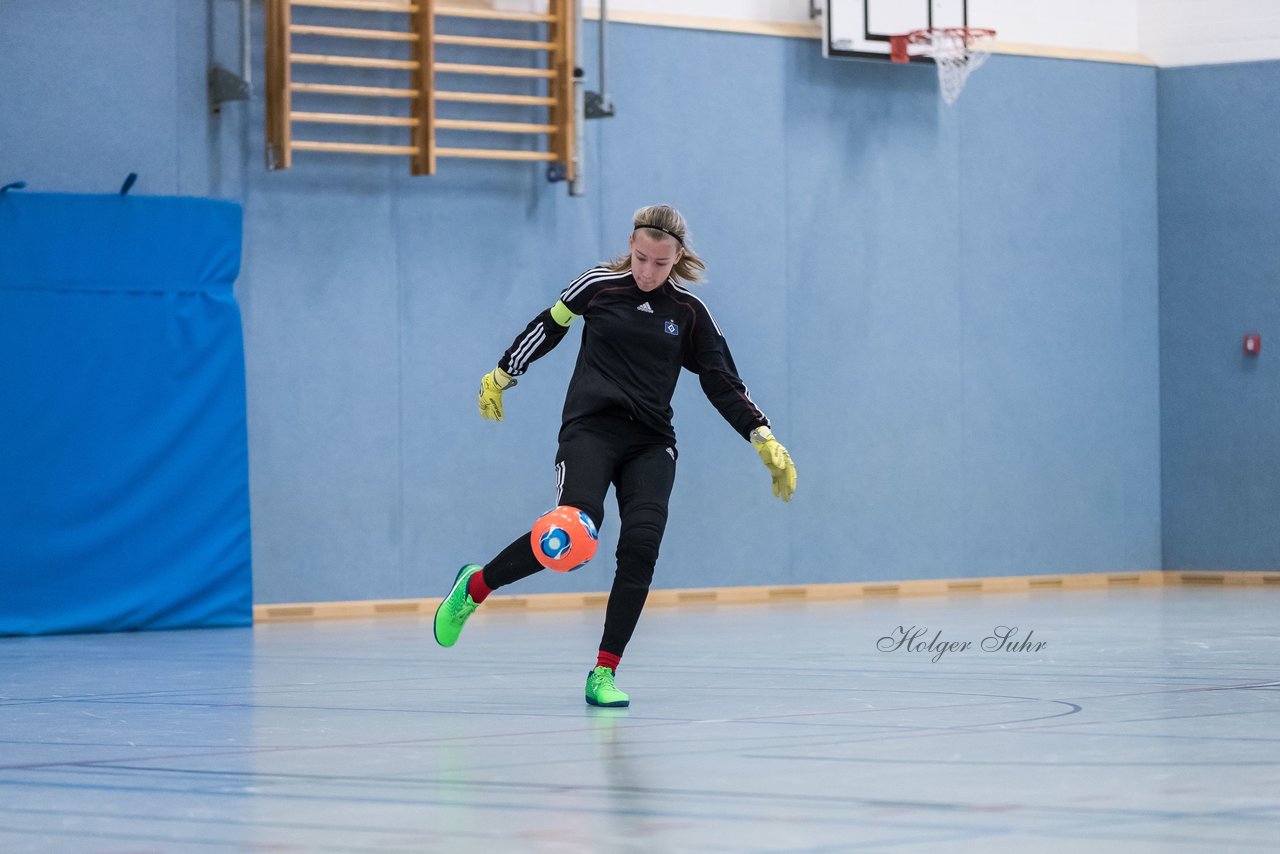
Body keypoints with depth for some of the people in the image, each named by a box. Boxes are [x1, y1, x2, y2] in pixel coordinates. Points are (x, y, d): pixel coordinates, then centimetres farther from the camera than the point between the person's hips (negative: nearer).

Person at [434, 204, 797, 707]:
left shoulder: (690, 314, 6)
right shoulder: (598, 286, 2)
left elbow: (723, 383, 9)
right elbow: (548, 327, 18)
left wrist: (765, 440, 0)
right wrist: (502, 374, 24)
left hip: (651, 444, 3)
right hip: (590, 429, -2)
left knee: (641, 543, -20)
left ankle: (603, 674, -12)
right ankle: (475, 586, -1)